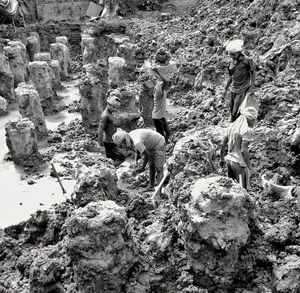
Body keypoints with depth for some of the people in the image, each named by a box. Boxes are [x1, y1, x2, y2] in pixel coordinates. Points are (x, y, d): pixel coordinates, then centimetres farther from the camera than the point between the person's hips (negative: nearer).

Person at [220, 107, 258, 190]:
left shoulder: (232, 126, 7)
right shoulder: (247, 131, -16)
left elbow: (223, 144, 10)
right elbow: (243, 150, -22)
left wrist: (222, 159, 21)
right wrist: (249, 166, -14)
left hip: (229, 160, 8)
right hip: (239, 163, -8)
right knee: (243, 189, 3)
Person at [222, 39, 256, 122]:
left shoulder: (247, 60, -10)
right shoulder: (232, 61, 7)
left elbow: (253, 74, -5)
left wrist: (252, 88, -11)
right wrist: (225, 89, 16)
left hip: (243, 90, -6)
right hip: (234, 89, 6)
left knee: (235, 113, -12)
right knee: (232, 111, 10)